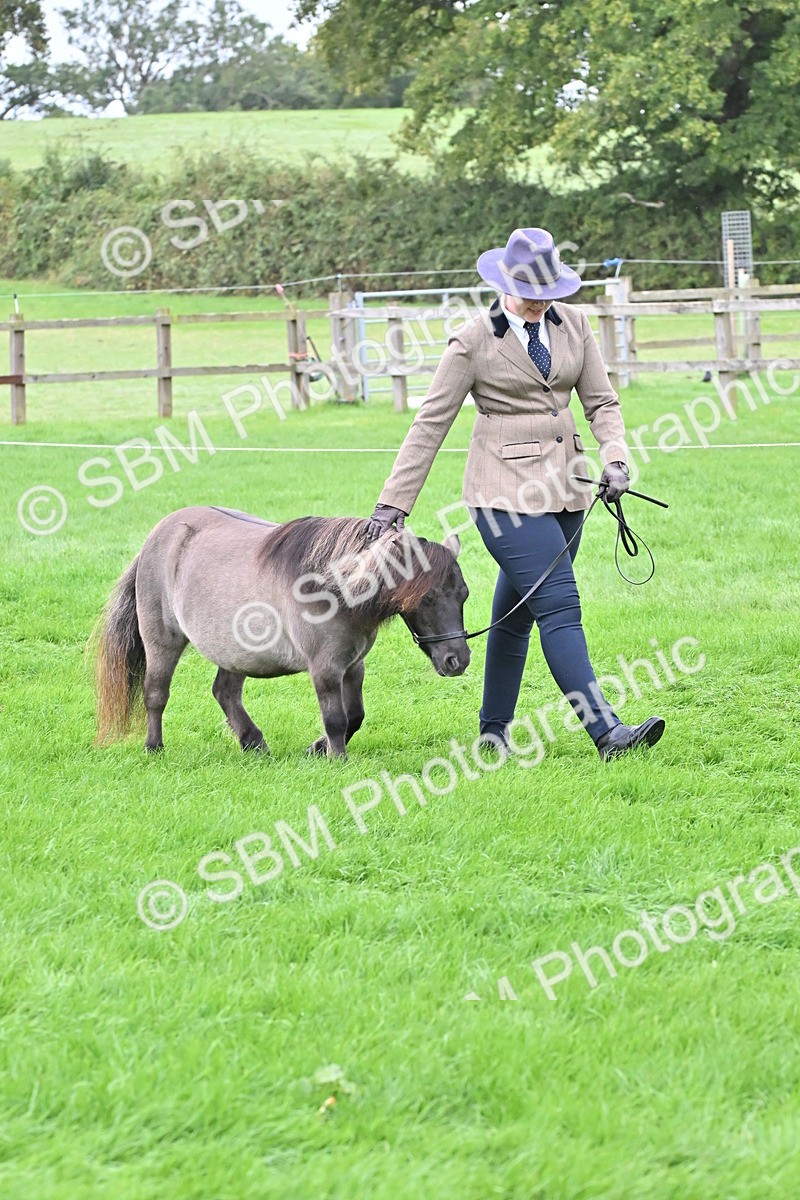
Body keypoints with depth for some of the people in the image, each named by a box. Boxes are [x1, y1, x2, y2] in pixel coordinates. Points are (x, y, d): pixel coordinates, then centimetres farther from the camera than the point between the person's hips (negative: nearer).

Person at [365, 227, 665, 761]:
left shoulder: (573, 325, 7)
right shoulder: (474, 342, -6)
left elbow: (602, 401, 9)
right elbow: (431, 423, -4)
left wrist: (616, 458, -10)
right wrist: (393, 503, -5)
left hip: (563, 486, 5)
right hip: (507, 491, -5)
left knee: (517, 610, 13)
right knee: (559, 605, -14)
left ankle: (493, 730, 25)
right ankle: (607, 731, -20)